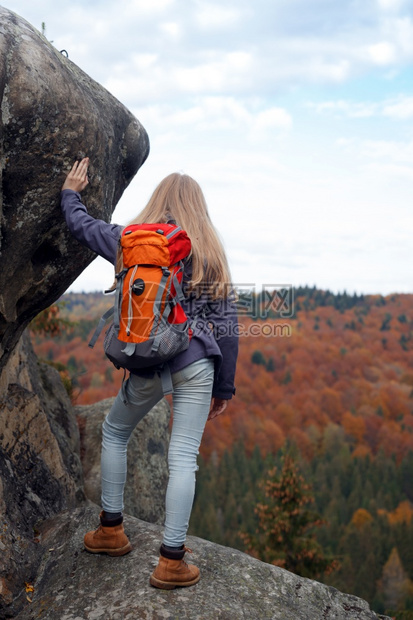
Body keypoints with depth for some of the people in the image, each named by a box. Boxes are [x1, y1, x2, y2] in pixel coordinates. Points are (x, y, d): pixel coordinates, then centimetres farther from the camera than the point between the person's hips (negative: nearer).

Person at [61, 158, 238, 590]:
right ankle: (171, 561, 4)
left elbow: (80, 225, 23)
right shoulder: (210, 253, 7)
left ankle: (111, 530, 28)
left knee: (114, 433, 24)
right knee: (183, 456, 2)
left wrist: (70, 192, 44)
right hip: (196, 361, 0)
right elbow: (225, 322, 6)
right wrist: (224, 387, 12)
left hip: (148, 360, 0)